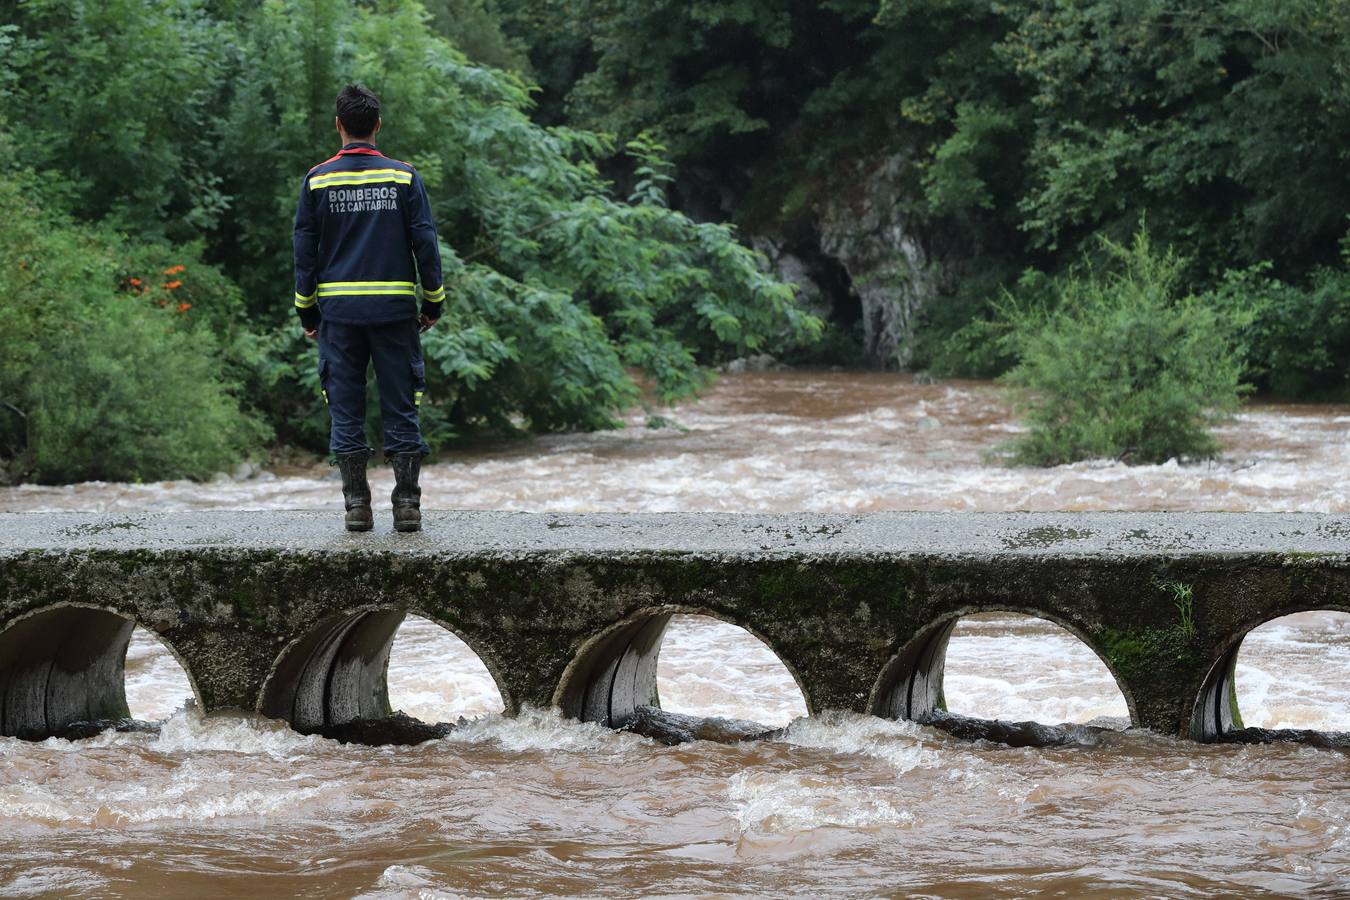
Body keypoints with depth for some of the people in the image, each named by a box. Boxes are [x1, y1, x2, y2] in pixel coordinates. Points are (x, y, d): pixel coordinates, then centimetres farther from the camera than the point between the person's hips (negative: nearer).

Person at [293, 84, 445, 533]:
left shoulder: (318, 180, 1)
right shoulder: (404, 177, -1)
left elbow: (305, 249, 4)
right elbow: (425, 243, 1)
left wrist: (307, 311, 12)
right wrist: (434, 303, 10)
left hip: (339, 310, 0)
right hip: (395, 309, 0)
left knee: (346, 412, 5)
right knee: (400, 409, 4)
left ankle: (357, 505, 3)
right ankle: (407, 505, 1)